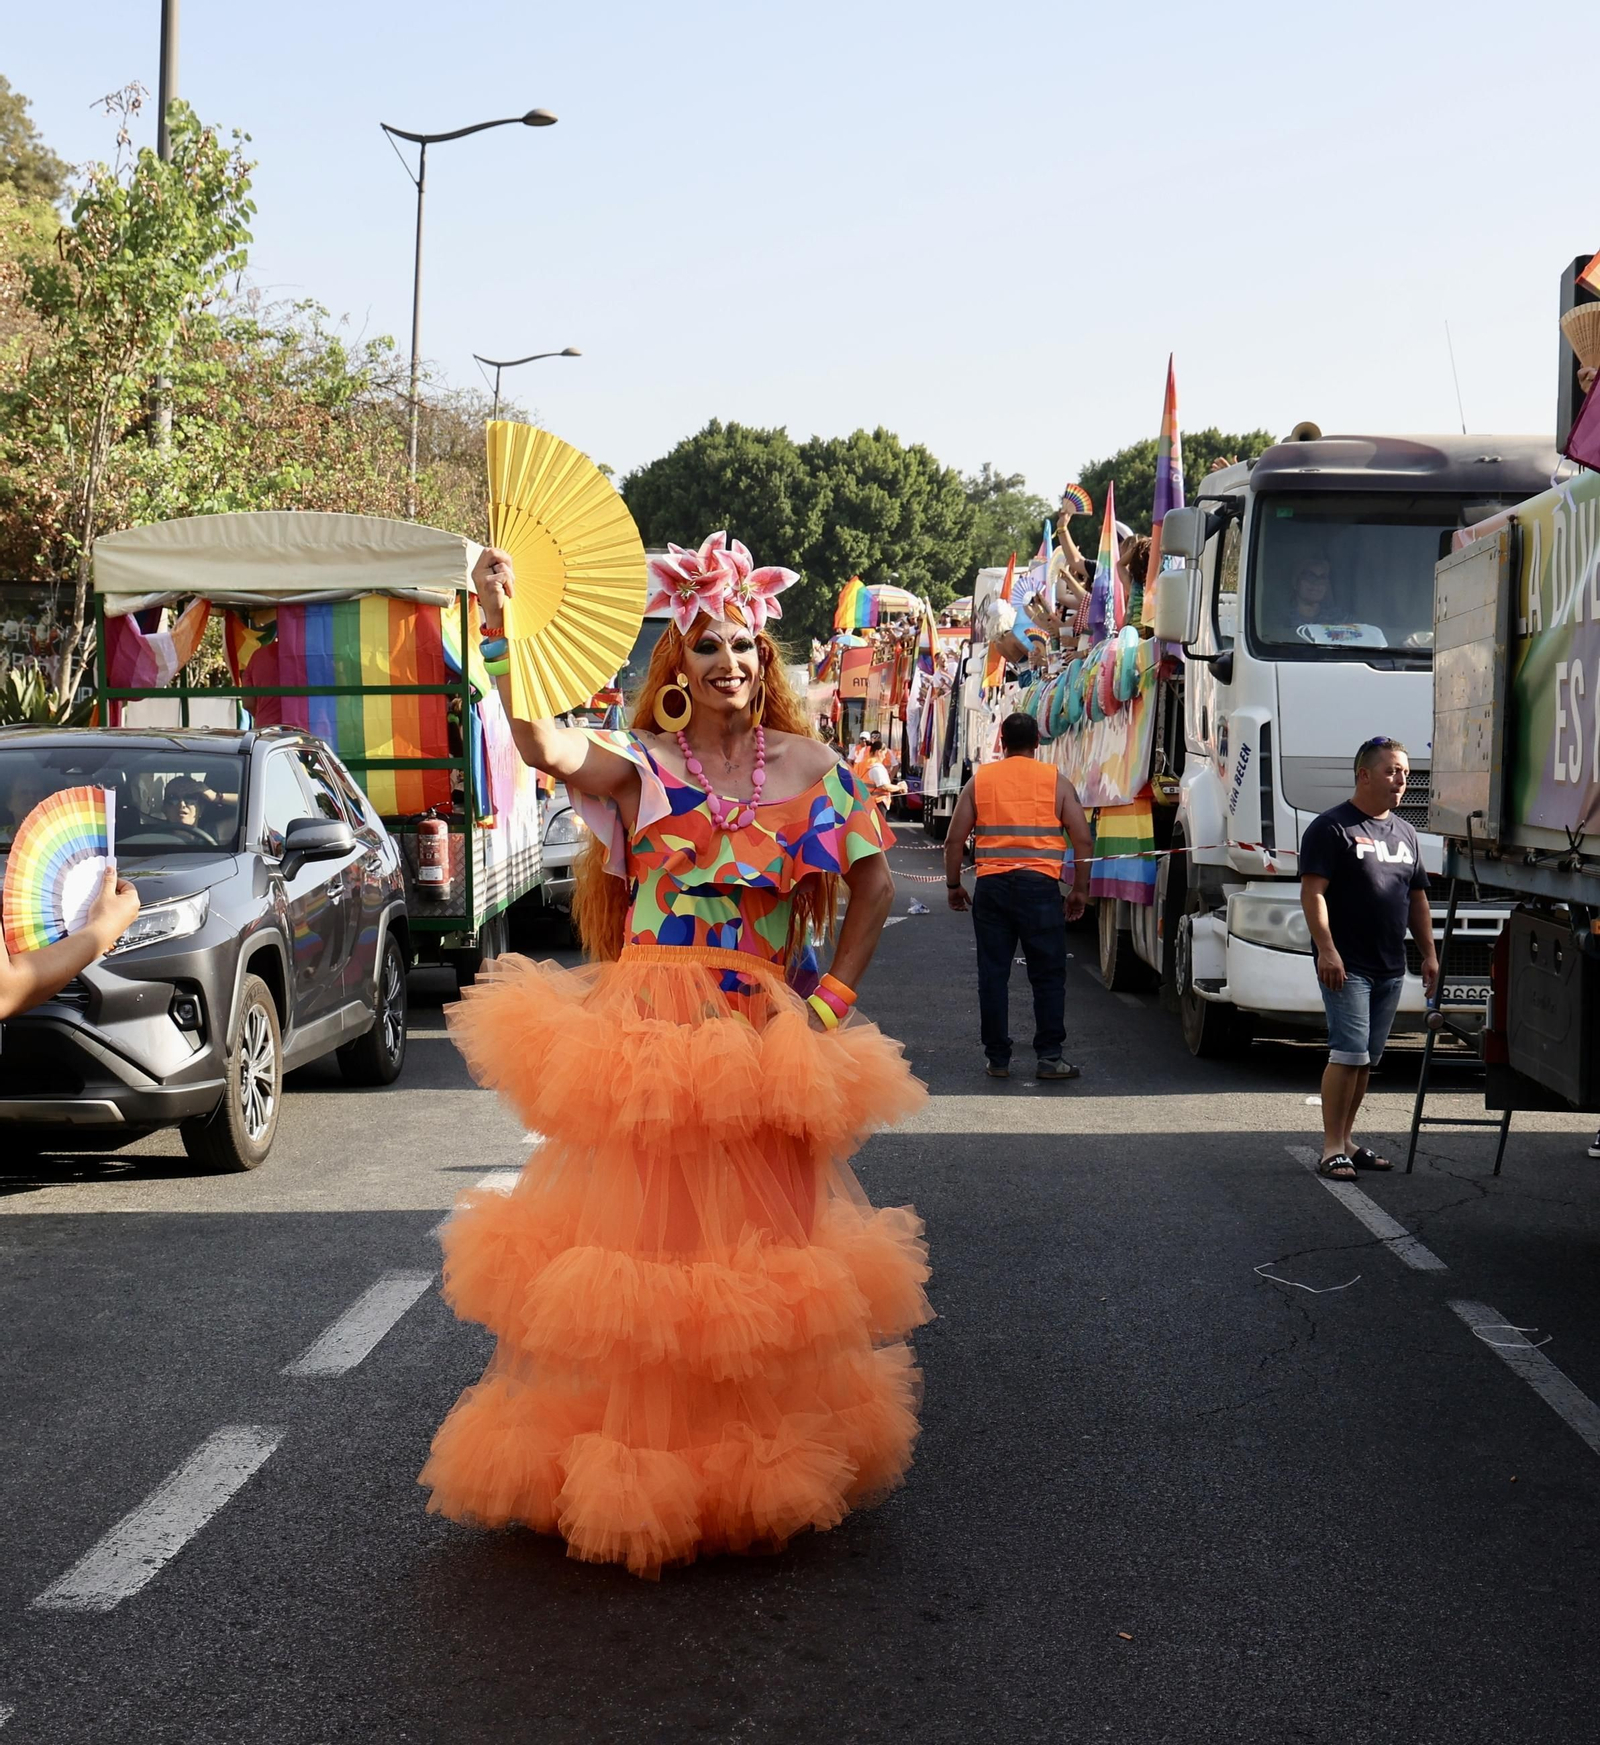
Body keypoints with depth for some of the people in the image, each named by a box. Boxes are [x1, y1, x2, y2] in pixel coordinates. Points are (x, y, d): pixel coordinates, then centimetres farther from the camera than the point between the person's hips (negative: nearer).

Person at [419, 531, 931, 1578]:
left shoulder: (808, 766, 8)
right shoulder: (642, 764, 2)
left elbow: (875, 883, 12)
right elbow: (544, 748, -17)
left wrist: (834, 999, 3)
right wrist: (505, 630, -29)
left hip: (760, 1033, 2)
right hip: (645, 1023, -2)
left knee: (756, 1237, 7)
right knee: (641, 1231, -2)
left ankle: (762, 1461, 21)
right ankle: (633, 1457, 10)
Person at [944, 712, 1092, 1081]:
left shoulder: (979, 780, 8)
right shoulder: (1055, 781, 4)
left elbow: (954, 839, 7)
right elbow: (1082, 839, 2)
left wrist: (954, 885, 17)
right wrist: (1079, 890, 10)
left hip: (990, 886, 2)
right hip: (1039, 885, -1)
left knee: (992, 974, 7)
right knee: (1048, 975, 5)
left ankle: (998, 1059, 10)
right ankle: (1049, 1057, 3)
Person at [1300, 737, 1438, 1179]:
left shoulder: (1404, 833, 18)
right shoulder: (1331, 828, -6)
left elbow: (1417, 898, 22)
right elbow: (1312, 892, -12)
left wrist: (1429, 953, 15)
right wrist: (1326, 949, -21)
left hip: (1390, 969, 7)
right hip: (1347, 966, -7)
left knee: (1367, 1059, 11)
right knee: (1348, 1055, -13)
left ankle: (1347, 1140, 19)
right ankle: (1332, 1149, -9)